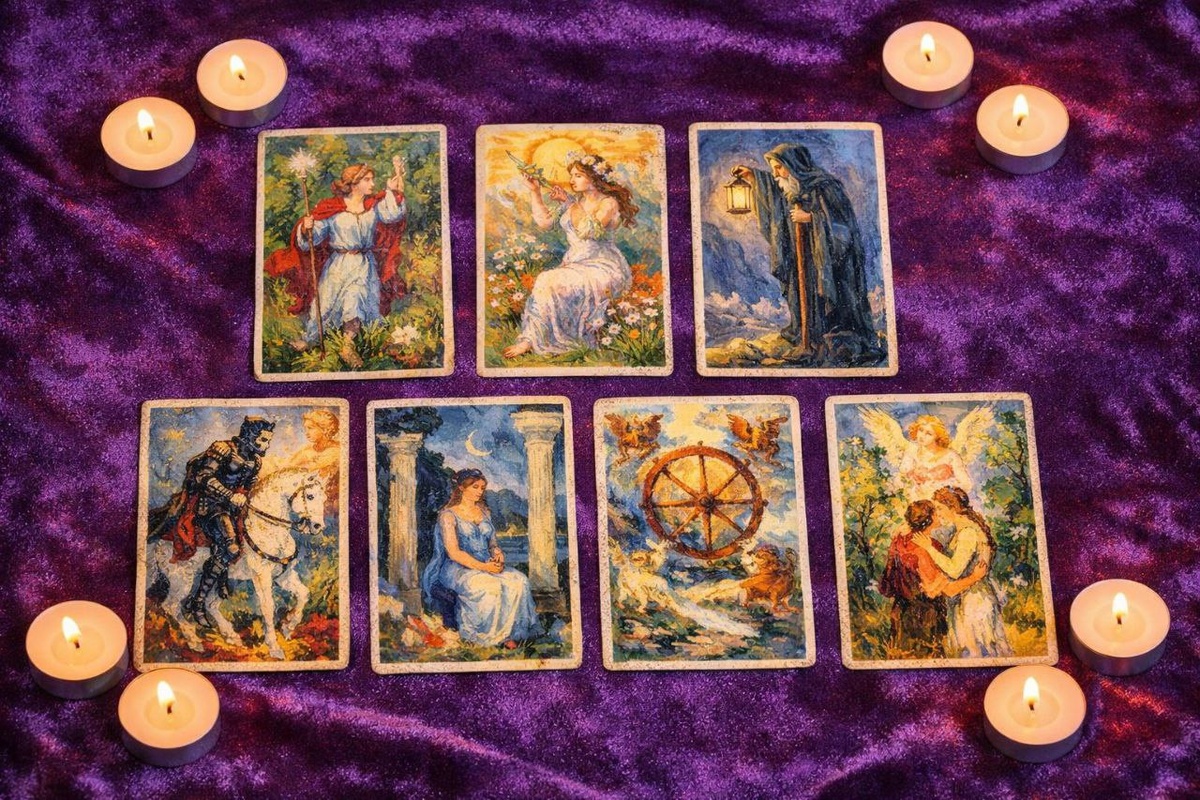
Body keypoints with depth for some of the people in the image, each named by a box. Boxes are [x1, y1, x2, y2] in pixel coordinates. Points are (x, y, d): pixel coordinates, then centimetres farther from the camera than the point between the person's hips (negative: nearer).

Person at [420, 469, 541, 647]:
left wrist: (498, 554, -5)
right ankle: (490, 636, -25)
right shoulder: (448, 515, -2)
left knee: (518, 581, -26)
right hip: (458, 569, -6)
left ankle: (508, 633, -24)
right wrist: (482, 567, -20)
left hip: (487, 565, 6)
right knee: (490, 587, -38)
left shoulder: (485, 512, 19)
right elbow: (453, 552, -11)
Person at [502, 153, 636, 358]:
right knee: (544, 282, -25)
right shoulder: (576, 201, 15)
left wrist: (568, 203, -16)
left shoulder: (609, 203, -6)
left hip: (603, 268, -7)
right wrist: (535, 192, 5)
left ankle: (530, 340, -21)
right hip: (573, 264, 7)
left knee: (552, 284, -28)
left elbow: (588, 231, -20)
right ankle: (530, 339, -26)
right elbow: (544, 222, 12)